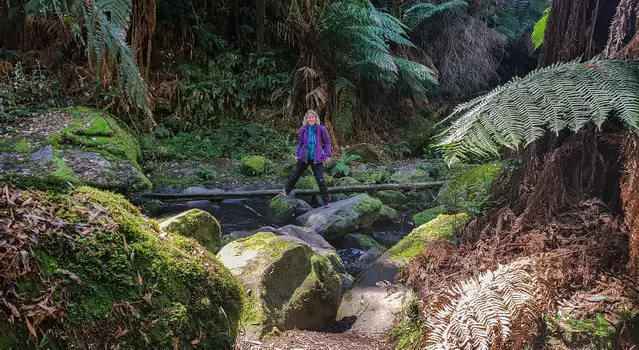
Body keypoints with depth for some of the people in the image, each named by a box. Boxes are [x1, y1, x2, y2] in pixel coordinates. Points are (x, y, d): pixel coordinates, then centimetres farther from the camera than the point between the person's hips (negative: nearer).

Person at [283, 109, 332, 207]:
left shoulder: (321, 129, -9)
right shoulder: (303, 129, -2)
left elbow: (327, 142, 0)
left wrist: (328, 155, -6)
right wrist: (297, 154, 9)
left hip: (316, 159, -3)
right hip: (304, 158, 3)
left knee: (320, 180, -4)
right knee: (295, 175, 18)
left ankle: (326, 202, 2)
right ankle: (287, 191, 40)